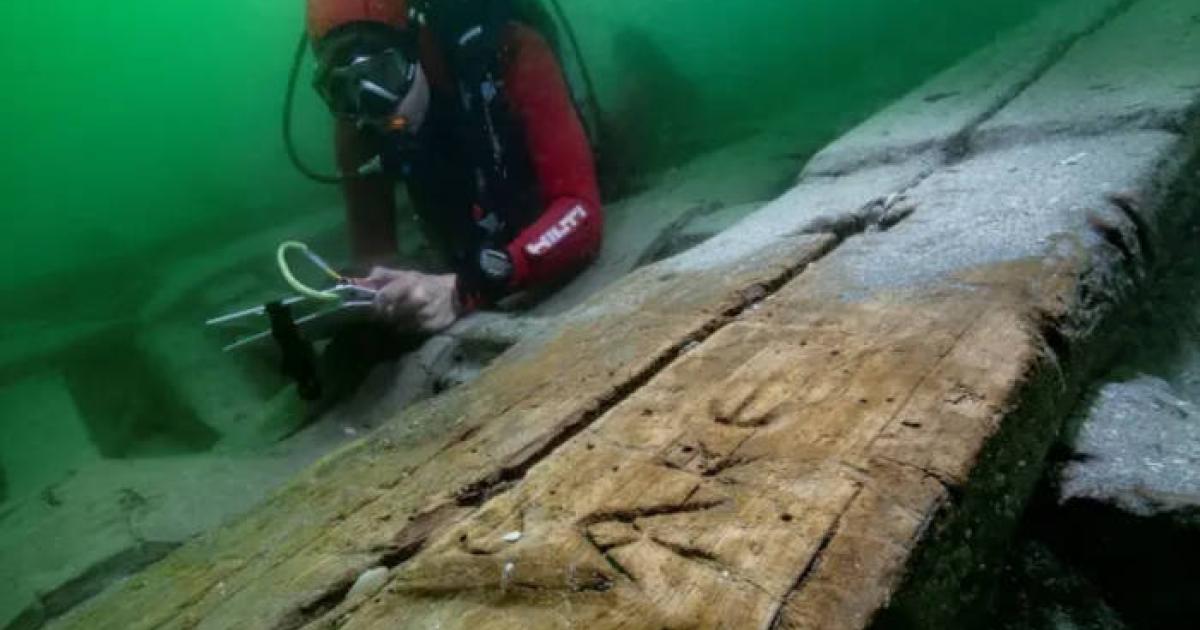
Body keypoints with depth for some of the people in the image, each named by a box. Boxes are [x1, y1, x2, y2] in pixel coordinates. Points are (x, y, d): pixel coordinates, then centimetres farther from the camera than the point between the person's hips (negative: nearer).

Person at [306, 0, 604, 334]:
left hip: (574, 281, -2)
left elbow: (580, 212, -35)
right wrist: (375, 295, -34)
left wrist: (463, 291, -46)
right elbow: (375, 253, -11)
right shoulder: (357, 125, -14)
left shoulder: (513, 56, -26)